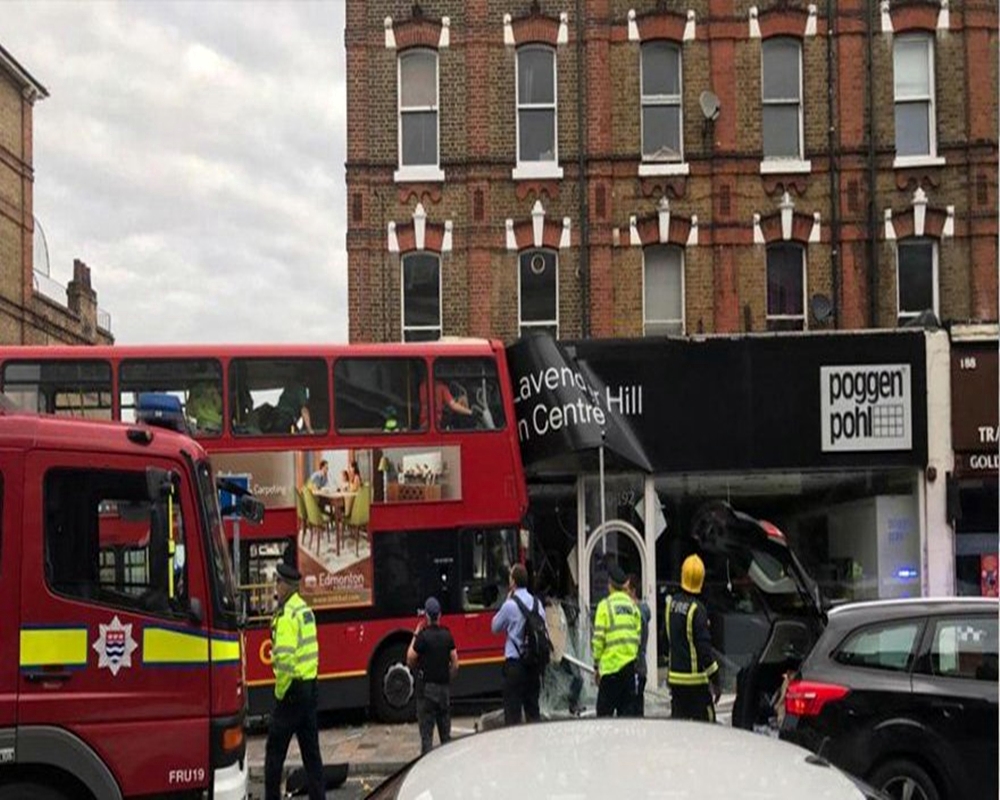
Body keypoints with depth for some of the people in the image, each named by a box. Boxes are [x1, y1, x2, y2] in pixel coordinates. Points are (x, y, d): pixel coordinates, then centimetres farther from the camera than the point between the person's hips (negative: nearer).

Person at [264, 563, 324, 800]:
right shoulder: (306, 610, 12)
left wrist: (280, 691, -14)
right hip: (310, 686, 9)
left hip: (293, 688, -9)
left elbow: (284, 657, -25)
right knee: (311, 750, 12)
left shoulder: (287, 615, -16)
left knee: (275, 750, 0)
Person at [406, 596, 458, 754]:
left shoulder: (423, 636, -13)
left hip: (427, 687, -5)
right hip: (444, 687, 5)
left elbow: (410, 660, -5)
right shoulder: (447, 635, 2)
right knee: (445, 731, 15)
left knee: (426, 732, -1)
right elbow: (455, 664, 4)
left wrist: (415, 635, -2)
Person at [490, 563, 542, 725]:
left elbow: (495, 626, 2)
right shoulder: (536, 602, 4)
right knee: (533, 707, 12)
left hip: (514, 661, -5)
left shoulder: (510, 605, -13)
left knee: (512, 708, -2)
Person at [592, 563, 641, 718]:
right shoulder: (633, 606, 7)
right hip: (630, 664, 4)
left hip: (610, 665, -4)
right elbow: (637, 636, 7)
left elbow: (598, 638, -9)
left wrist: (596, 664, 0)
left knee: (604, 711, 1)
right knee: (626, 709, 10)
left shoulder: (605, 605, -7)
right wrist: (633, 655, 16)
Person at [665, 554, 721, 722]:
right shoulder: (697, 610, -17)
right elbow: (704, 647, -16)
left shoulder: (671, 603, 4)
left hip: (674, 675, 7)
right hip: (695, 679, -7)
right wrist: (715, 680, -11)